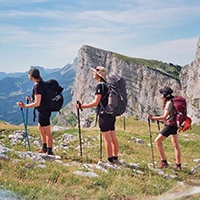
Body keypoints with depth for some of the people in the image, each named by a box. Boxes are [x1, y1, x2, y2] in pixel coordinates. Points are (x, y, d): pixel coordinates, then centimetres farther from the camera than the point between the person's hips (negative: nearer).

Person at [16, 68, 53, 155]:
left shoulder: (37, 87, -22)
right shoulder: (41, 84, 9)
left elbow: (37, 103, -25)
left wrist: (25, 106, -21)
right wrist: (31, 100, 12)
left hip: (43, 111, -11)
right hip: (43, 110, 11)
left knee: (47, 132, -1)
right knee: (40, 128, 24)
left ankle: (49, 152, 8)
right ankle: (44, 148, 36)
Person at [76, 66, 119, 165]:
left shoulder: (100, 85, -14)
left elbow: (96, 102, -19)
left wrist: (81, 106, -12)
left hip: (104, 115, -9)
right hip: (111, 114, 9)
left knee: (107, 139, -3)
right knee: (113, 138, 12)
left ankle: (110, 161, 2)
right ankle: (115, 158, 20)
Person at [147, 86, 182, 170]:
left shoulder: (169, 103, -15)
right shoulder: (172, 102, 13)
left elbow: (164, 117, -20)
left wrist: (152, 117, -18)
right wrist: (158, 119, 17)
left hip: (170, 125, -10)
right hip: (174, 125, 10)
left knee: (157, 141, -5)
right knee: (175, 144, 12)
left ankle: (164, 162, -3)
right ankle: (178, 165, 16)